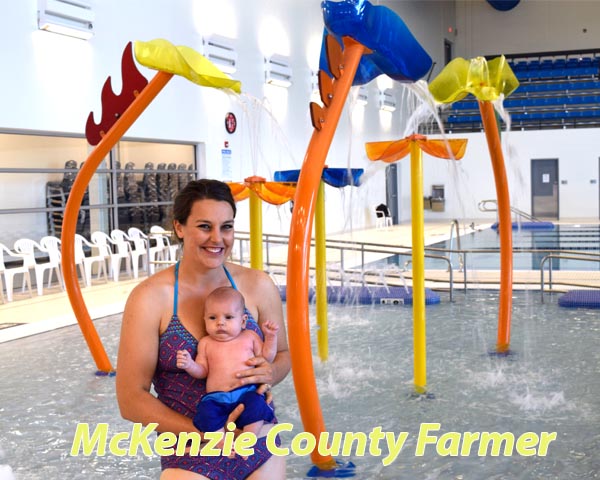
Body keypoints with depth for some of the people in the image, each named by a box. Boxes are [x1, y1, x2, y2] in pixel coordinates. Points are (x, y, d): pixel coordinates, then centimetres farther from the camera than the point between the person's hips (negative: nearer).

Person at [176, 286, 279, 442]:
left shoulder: (250, 337, 17)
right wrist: (189, 365, -5)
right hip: (215, 398, 0)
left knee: (256, 406, -33)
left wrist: (271, 337, 9)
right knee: (206, 414, -31)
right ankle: (222, 441, -22)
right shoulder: (206, 343, 16)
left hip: (247, 393, 0)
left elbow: (265, 358, 20)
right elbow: (202, 371, 15)